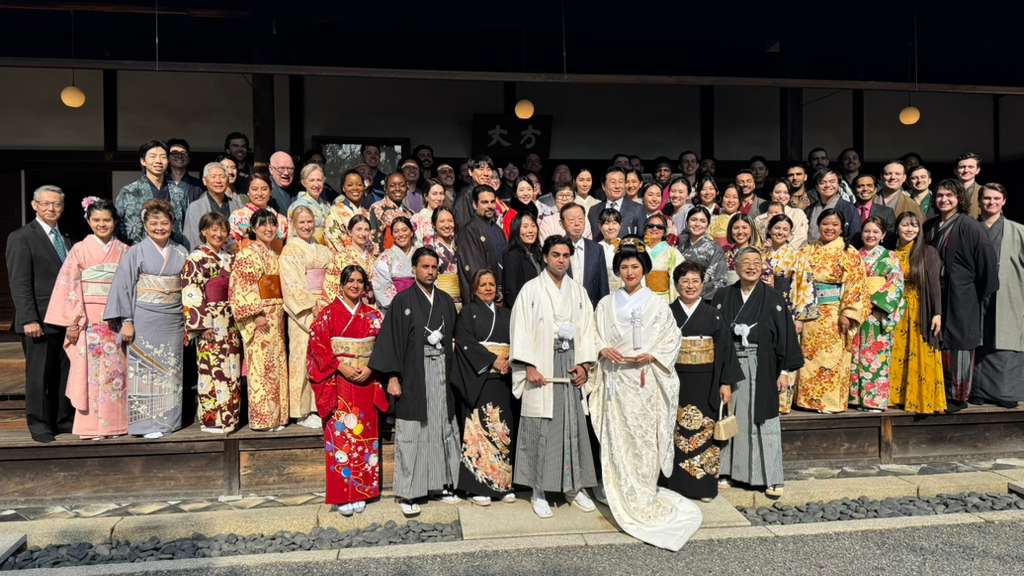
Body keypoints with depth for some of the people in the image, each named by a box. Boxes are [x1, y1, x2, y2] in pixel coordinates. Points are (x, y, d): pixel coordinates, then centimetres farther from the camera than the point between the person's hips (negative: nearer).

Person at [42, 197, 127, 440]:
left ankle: (115, 422, 15)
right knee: (90, 370, 0)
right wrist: (73, 322, -9)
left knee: (116, 370, 5)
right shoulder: (79, 250, 0)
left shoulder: (124, 251, 7)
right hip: (88, 320, -2)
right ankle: (91, 426, 9)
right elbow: (70, 287, -3)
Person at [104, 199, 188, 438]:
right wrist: (126, 321, -8)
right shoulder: (135, 253, -1)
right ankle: (146, 423, 8)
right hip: (145, 321, -3)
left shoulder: (181, 253, 8)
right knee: (145, 369, 0)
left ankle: (167, 420, 17)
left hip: (173, 322, 3)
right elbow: (123, 287, -3)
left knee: (170, 371, 8)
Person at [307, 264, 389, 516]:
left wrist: (370, 368, -9)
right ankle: (342, 495, 5)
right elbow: (317, 345, -5)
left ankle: (361, 491, 14)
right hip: (337, 382, -2)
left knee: (364, 435, 4)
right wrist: (340, 365, -15)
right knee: (340, 435, -4)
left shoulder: (373, 316, 10)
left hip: (366, 382, 3)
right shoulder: (327, 313, 2)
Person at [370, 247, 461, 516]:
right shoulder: (403, 301, -1)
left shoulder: (446, 301, 12)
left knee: (445, 429, 8)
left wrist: (454, 373, 7)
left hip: (442, 373, 4)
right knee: (411, 433, 0)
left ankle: (443, 484, 20)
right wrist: (392, 377, -11)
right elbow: (391, 339, -4)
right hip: (414, 375, -4)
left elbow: (454, 338, 13)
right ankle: (408, 493, 8)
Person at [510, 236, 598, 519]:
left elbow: (587, 328, 10)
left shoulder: (578, 291, 13)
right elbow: (521, 329, -5)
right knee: (541, 429, -1)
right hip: (541, 369, -4)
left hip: (571, 368, 4)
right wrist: (529, 367, -12)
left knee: (574, 426, 7)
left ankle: (574, 486, 20)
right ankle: (539, 492, 9)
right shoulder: (531, 289, 0)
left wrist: (584, 364, -1)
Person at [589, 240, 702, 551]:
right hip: (615, 380, 2)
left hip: (646, 381, -1)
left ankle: (644, 499, 10)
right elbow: (595, 336, 10)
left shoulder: (657, 304, 5)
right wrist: (604, 350, -10)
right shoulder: (606, 304, 9)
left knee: (644, 439, -1)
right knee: (617, 439, 1)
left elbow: (672, 338, 4)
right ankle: (622, 499, 12)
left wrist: (652, 355, -12)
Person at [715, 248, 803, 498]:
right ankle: (725, 468, 22)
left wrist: (785, 370, -6)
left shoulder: (773, 298, 0)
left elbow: (785, 334, -1)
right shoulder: (723, 296, 5)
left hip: (761, 369, -2)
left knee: (763, 421, 1)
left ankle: (771, 478, 10)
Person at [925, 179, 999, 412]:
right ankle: (939, 393, 17)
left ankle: (958, 396, 9)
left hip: (961, 296, -5)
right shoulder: (930, 227, 10)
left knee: (957, 345, -1)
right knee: (939, 344, 8)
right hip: (937, 295, 5)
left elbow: (987, 259, -11)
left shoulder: (969, 226, -8)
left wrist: (982, 293, -8)